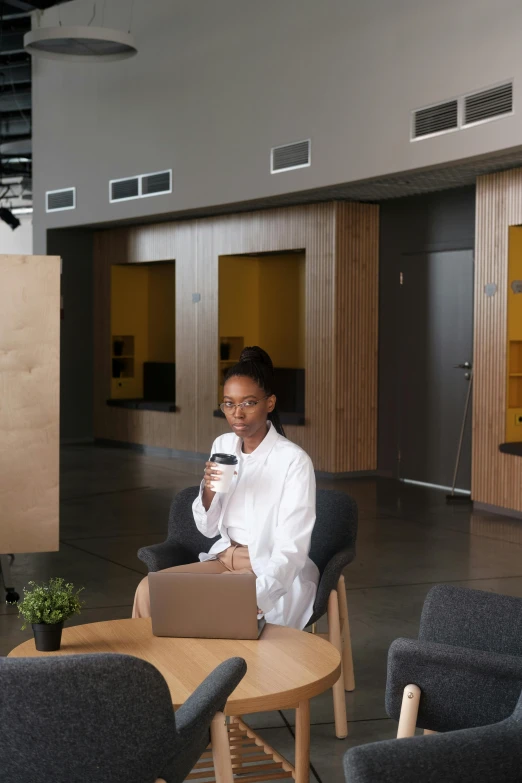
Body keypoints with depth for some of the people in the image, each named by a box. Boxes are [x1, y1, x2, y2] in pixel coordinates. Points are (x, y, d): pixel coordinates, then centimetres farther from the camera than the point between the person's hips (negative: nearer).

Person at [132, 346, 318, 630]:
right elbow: (208, 528, 9)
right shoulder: (223, 446, 4)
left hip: (274, 575, -6)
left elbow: (290, 552, -21)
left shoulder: (293, 460, -17)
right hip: (225, 560, 6)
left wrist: (255, 598, -35)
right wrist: (208, 489, -12)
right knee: (148, 590, -13)